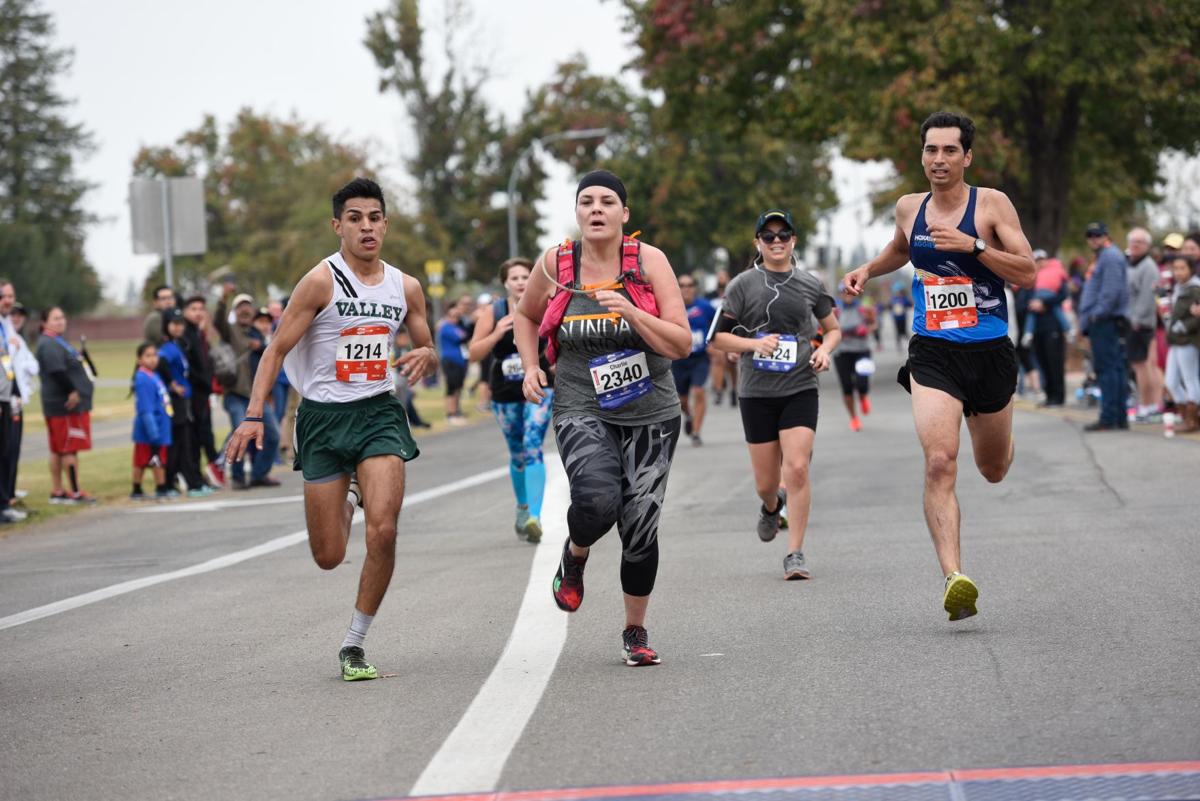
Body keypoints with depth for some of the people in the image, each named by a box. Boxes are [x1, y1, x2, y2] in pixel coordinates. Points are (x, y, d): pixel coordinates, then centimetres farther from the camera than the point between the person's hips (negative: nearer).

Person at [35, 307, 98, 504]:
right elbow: (57, 371, -26)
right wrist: (71, 391, -21)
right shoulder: (48, 345, -15)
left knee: (58, 450, 12)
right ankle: (75, 493, -5)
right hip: (66, 405, -10)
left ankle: (57, 491, 16)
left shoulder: (60, 342, 19)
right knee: (70, 449, -7)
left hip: (75, 404, 10)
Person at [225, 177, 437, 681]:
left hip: (379, 413, 2)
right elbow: (276, 351, -8)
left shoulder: (405, 288, 6)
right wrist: (254, 416, -18)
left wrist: (426, 357, -6)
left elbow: (430, 355, 19)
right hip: (324, 417, -2)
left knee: (383, 530, -19)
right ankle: (347, 500, 41)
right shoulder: (321, 282, -8)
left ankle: (354, 645, -3)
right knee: (329, 556, 2)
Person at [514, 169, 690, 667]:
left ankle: (635, 631, 24)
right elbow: (525, 317, 19)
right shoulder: (555, 264, -1)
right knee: (598, 499, -28)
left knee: (640, 528, 1)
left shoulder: (649, 261, -5)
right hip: (582, 412, -1)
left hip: (650, 415, 1)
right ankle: (575, 555, 9)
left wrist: (630, 311, -21)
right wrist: (531, 367, 3)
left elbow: (682, 345, -9)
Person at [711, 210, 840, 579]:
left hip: (800, 388, 0)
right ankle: (772, 507, 44)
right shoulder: (743, 285, 1)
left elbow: (833, 328, 19)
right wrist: (754, 344, -15)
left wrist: (824, 349, -3)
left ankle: (795, 553, -8)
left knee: (797, 467, -17)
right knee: (766, 482, 6)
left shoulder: (810, 284, 6)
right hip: (756, 392, 0)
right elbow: (719, 338, 2)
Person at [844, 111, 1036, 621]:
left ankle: (996, 429, 56)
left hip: (990, 353, -1)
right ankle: (954, 579, -26)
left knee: (994, 470, 17)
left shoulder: (992, 204, -4)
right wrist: (868, 270, 14)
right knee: (939, 462, -20)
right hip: (932, 354, 1)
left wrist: (973, 244, -21)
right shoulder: (908, 209, 7)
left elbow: (1027, 275, -11)